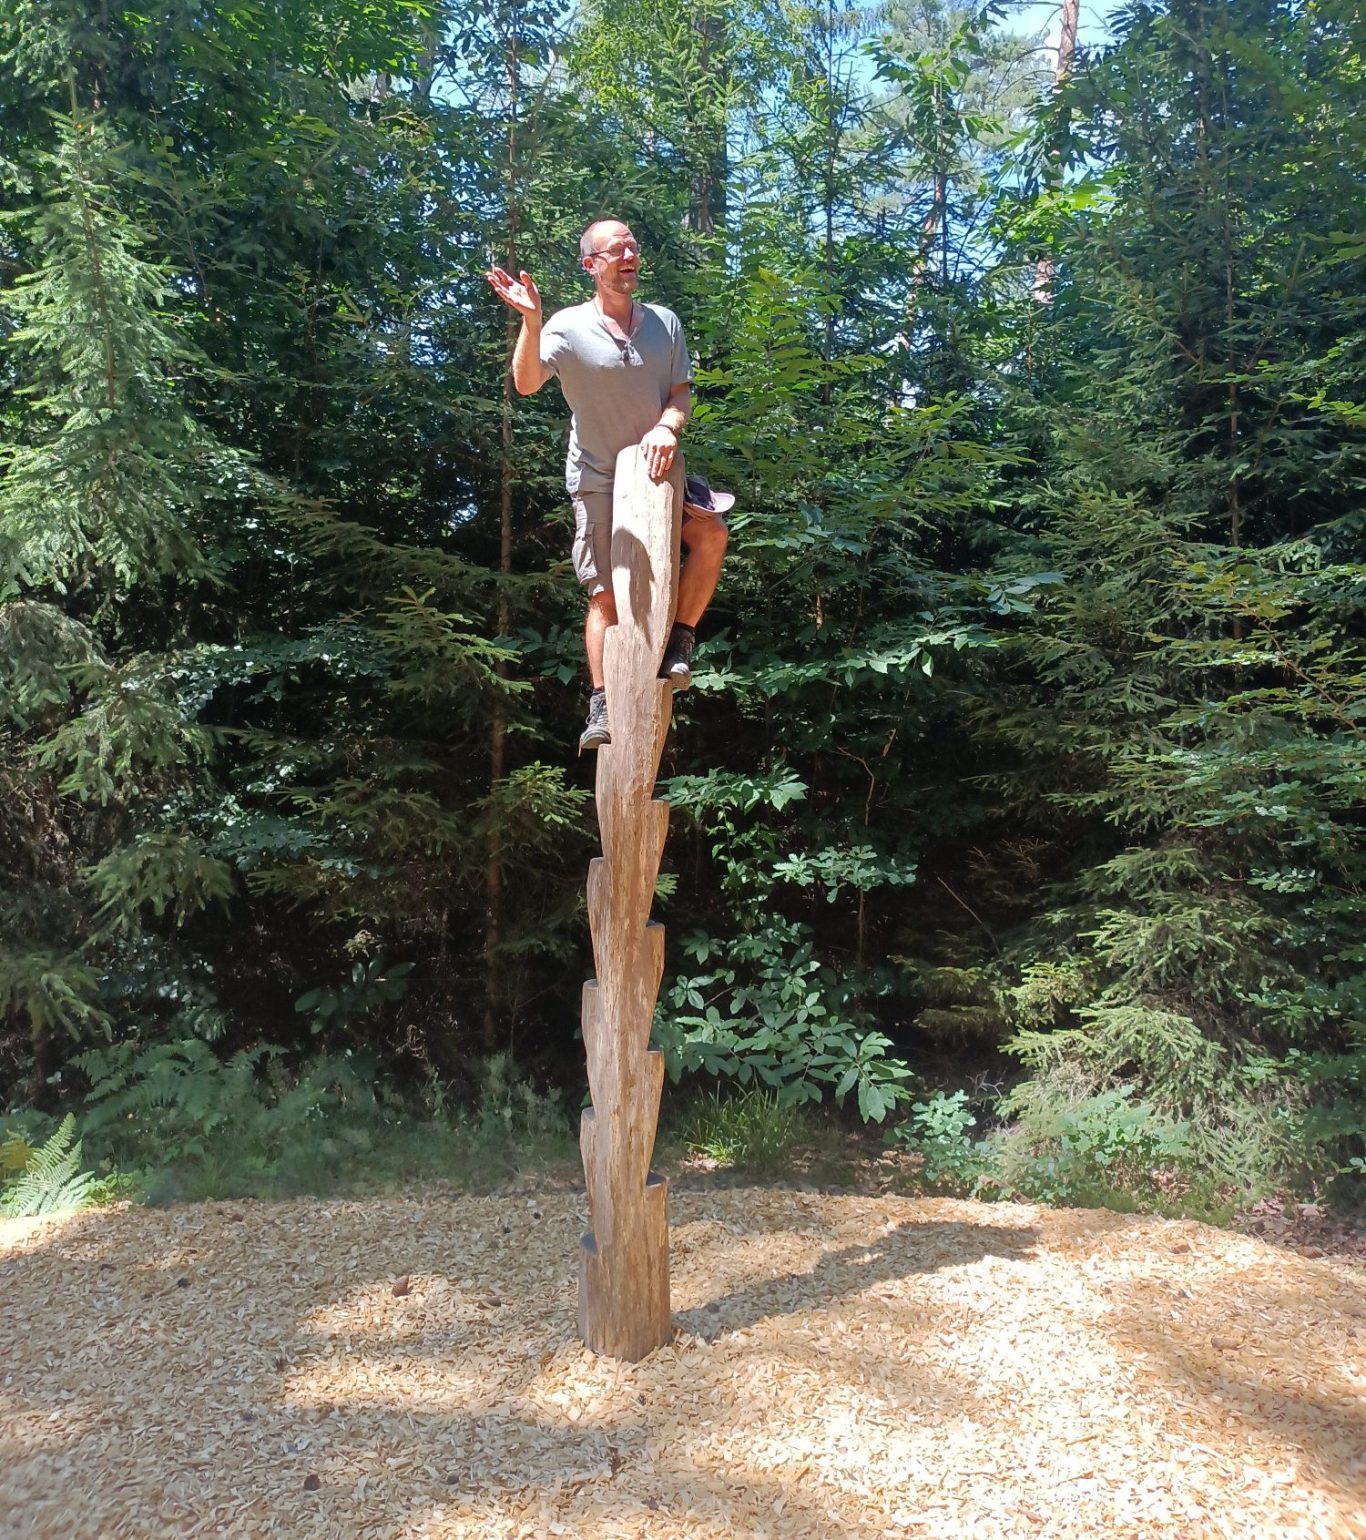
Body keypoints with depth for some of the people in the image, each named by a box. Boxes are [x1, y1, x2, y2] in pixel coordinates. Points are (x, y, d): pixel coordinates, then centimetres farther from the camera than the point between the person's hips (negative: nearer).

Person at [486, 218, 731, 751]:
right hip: (598, 478, -3)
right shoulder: (568, 326, -7)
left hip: (657, 468, 3)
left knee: (711, 532, -24)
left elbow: (682, 392, 5)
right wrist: (531, 321, -34)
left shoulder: (665, 322, 4)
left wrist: (666, 427, -16)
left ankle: (679, 640, -8)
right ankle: (602, 707, 6)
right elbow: (526, 384, -20)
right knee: (607, 593, -2)